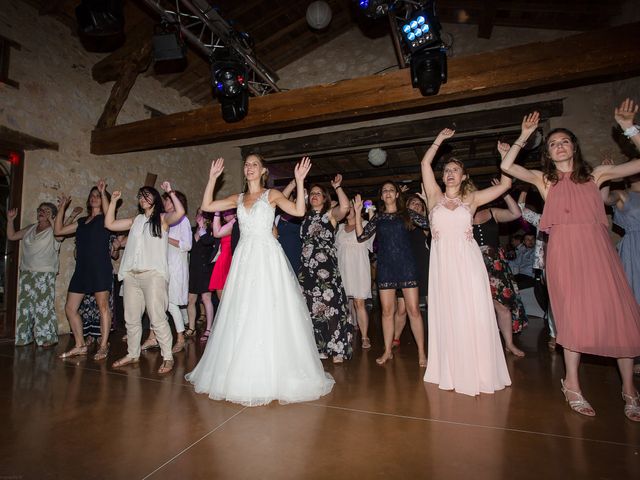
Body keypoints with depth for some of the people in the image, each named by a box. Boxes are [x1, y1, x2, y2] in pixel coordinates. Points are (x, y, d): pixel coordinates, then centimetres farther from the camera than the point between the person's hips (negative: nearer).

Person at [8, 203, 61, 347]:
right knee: (25, 305, 8)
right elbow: (11, 236, 20)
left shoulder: (53, 230, -1)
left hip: (45, 274, -6)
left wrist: (51, 220, -20)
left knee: (44, 305, -8)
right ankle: (25, 337, 17)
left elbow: (59, 236, -23)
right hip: (26, 273, 6)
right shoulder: (30, 228, 16)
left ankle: (48, 338, -3)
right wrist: (10, 220, 12)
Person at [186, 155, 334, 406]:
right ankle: (244, 374, 22)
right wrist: (213, 177, 11)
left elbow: (299, 211, -9)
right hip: (244, 258, 5)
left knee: (268, 313, -2)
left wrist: (299, 181, -13)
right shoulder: (238, 198, 16)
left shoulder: (272, 195, 4)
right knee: (241, 316, 8)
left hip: (267, 256, -4)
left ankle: (272, 374, 11)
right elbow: (206, 206, 11)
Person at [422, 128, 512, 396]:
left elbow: (505, 184, 9)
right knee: (447, 319, 4)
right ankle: (452, 374, 14)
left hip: (468, 263, 0)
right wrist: (440, 140, 11)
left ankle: (479, 375, 11)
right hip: (443, 263, 0)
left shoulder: (471, 199, 11)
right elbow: (425, 164, 6)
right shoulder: (435, 197, 10)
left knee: (473, 317, -1)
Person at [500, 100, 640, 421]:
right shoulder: (544, 179, 10)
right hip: (564, 251, -1)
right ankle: (572, 384, 13)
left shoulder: (595, 174, 14)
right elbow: (506, 167, 0)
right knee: (574, 316, 0)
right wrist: (523, 137, 1)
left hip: (598, 249, 2)